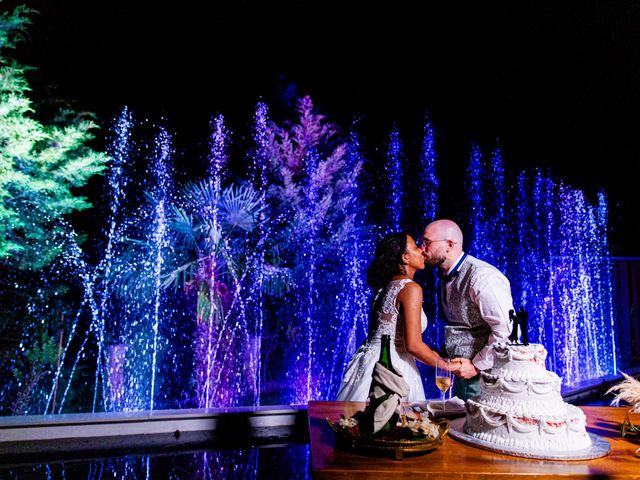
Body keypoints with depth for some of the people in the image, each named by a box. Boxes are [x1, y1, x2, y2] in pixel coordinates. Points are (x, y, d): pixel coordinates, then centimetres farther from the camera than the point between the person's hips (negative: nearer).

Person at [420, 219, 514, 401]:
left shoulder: (481, 277, -22)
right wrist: (447, 354, 9)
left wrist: (477, 366, -17)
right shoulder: (446, 277, 8)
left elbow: (506, 330, -23)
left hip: (484, 375, -8)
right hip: (463, 372, 8)